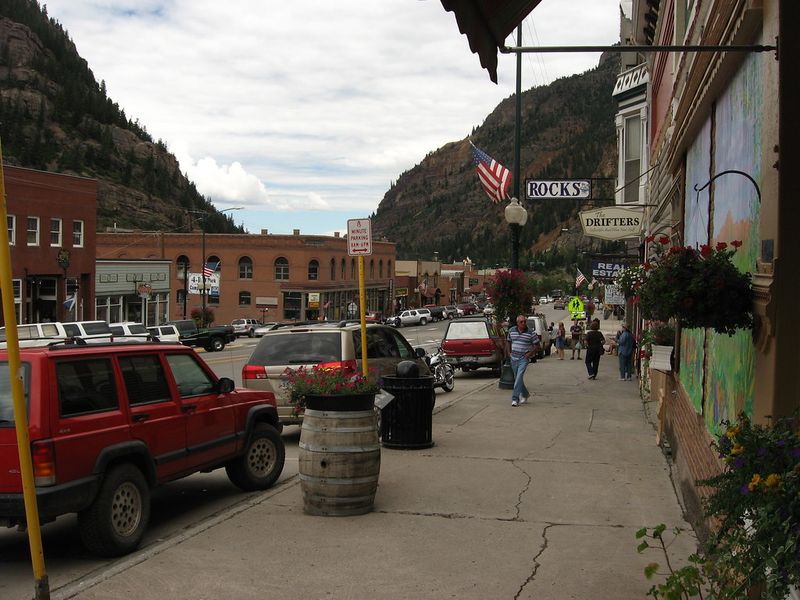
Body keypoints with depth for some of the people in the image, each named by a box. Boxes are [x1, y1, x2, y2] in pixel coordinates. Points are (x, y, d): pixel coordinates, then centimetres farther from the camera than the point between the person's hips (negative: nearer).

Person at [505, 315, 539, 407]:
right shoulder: (511, 330, 4)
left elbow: (536, 344, -1)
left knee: (519, 377, -17)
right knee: (517, 378, 13)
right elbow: (508, 341, 17)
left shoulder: (531, 333, -6)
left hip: (524, 359, -5)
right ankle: (525, 394, 33)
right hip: (514, 358, 5)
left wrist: (530, 353, -12)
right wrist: (509, 352, 7)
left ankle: (515, 398, -17)